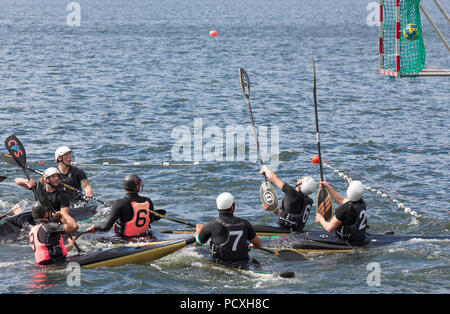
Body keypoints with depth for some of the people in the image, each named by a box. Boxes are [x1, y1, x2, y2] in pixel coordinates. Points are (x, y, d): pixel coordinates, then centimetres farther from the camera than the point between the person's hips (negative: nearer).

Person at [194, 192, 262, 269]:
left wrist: (198, 229, 29)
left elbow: (196, 243, 7)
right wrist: (252, 245, 36)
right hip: (243, 265, 3)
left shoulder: (211, 226, -11)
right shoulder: (244, 224, -3)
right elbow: (258, 244, 10)